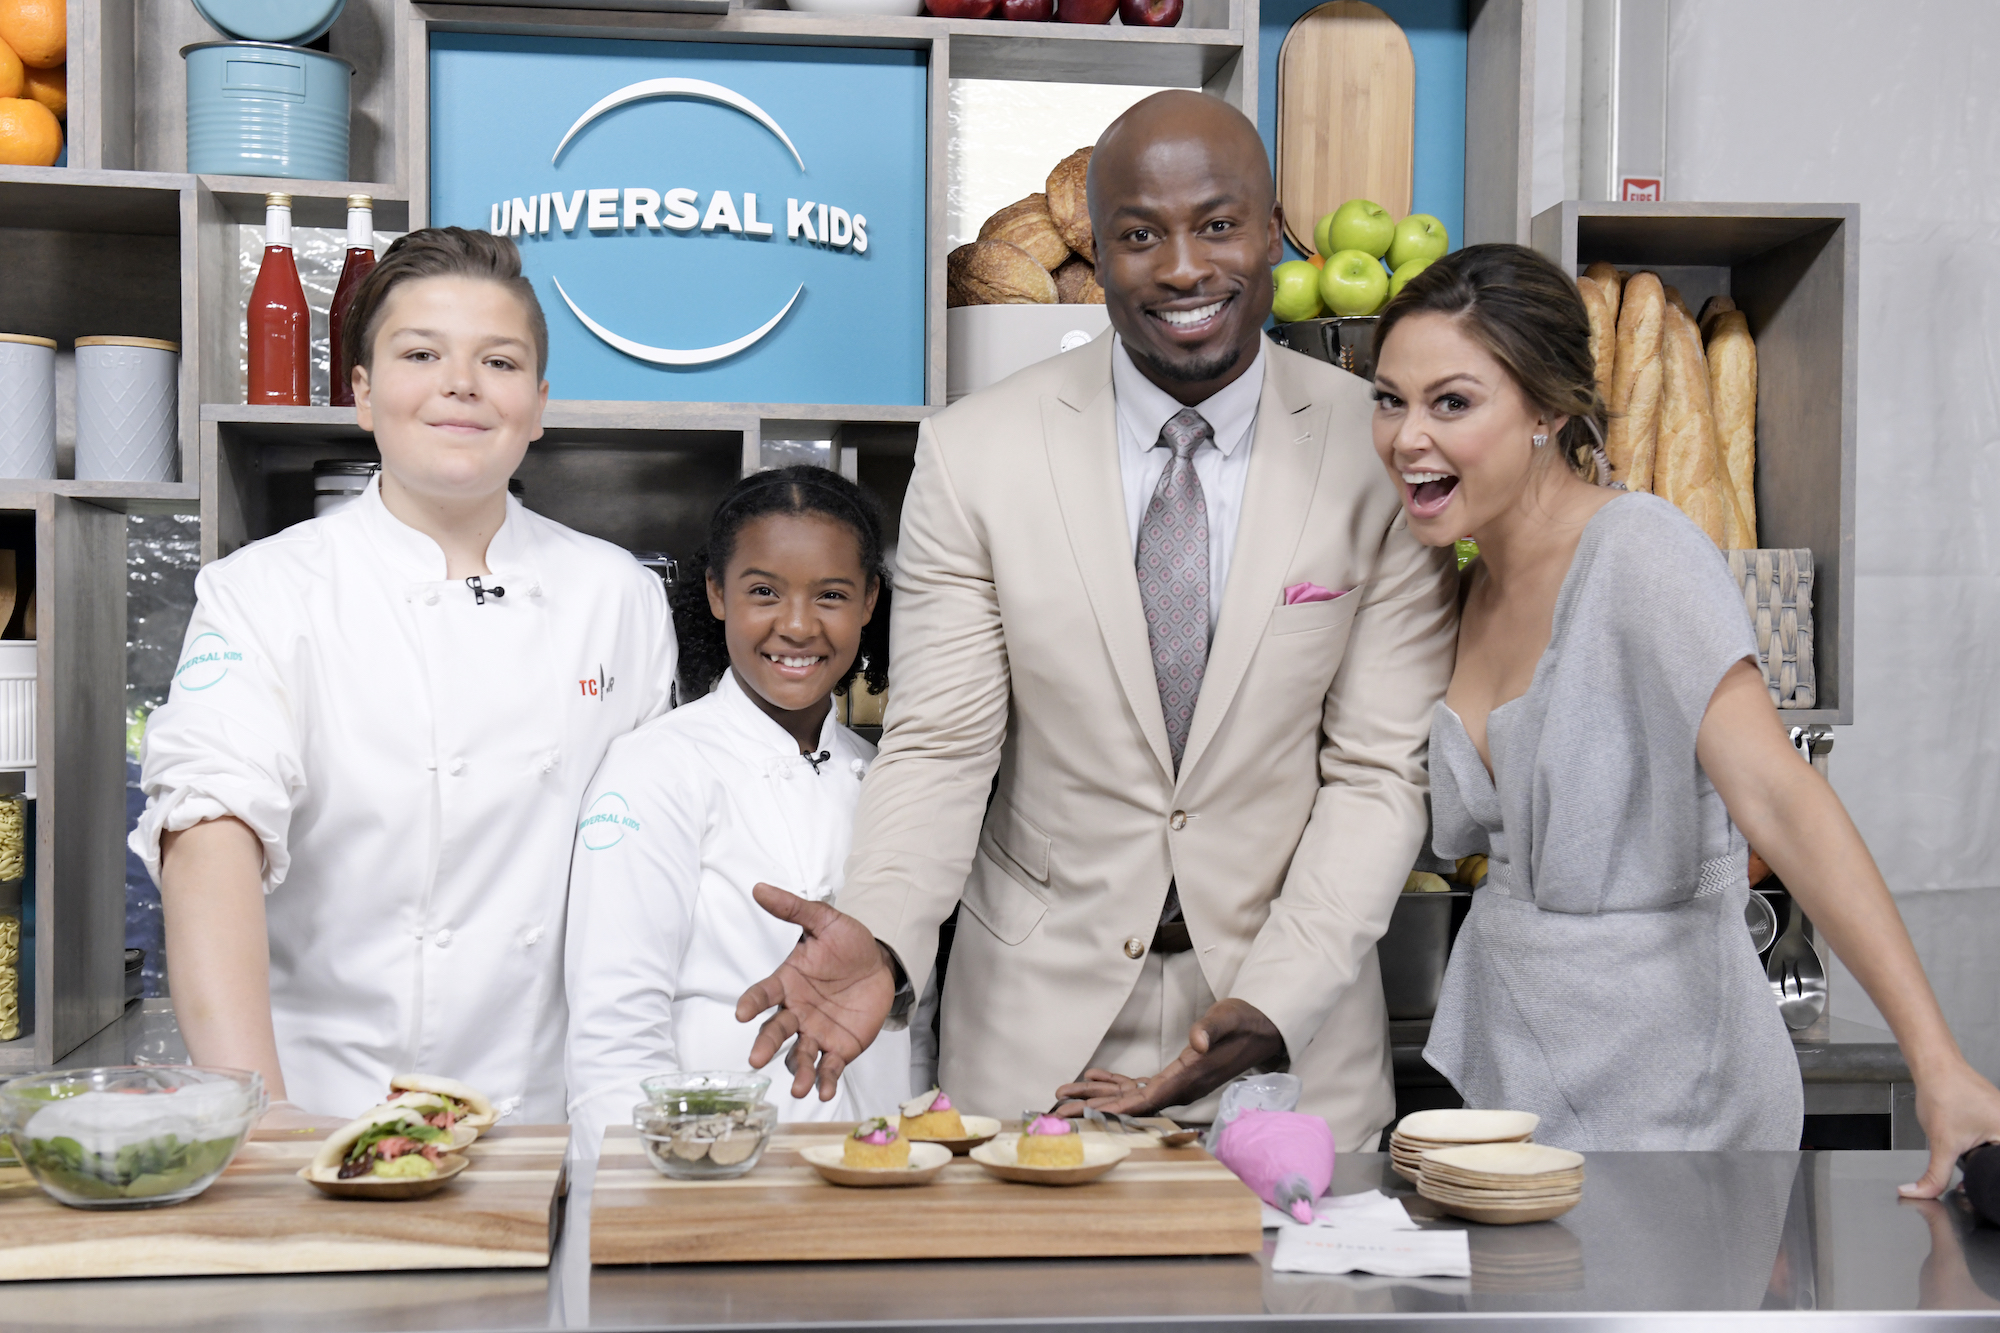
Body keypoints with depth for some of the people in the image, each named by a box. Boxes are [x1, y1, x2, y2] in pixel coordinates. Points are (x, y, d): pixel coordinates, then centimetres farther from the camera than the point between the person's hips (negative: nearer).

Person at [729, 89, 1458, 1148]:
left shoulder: (1385, 454, -7)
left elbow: (1381, 769, -6)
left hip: (1290, 1022, 0)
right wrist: (876, 933, -24)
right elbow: (940, 745, -6)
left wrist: (1274, 1001, -17)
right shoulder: (973, 454, -7)